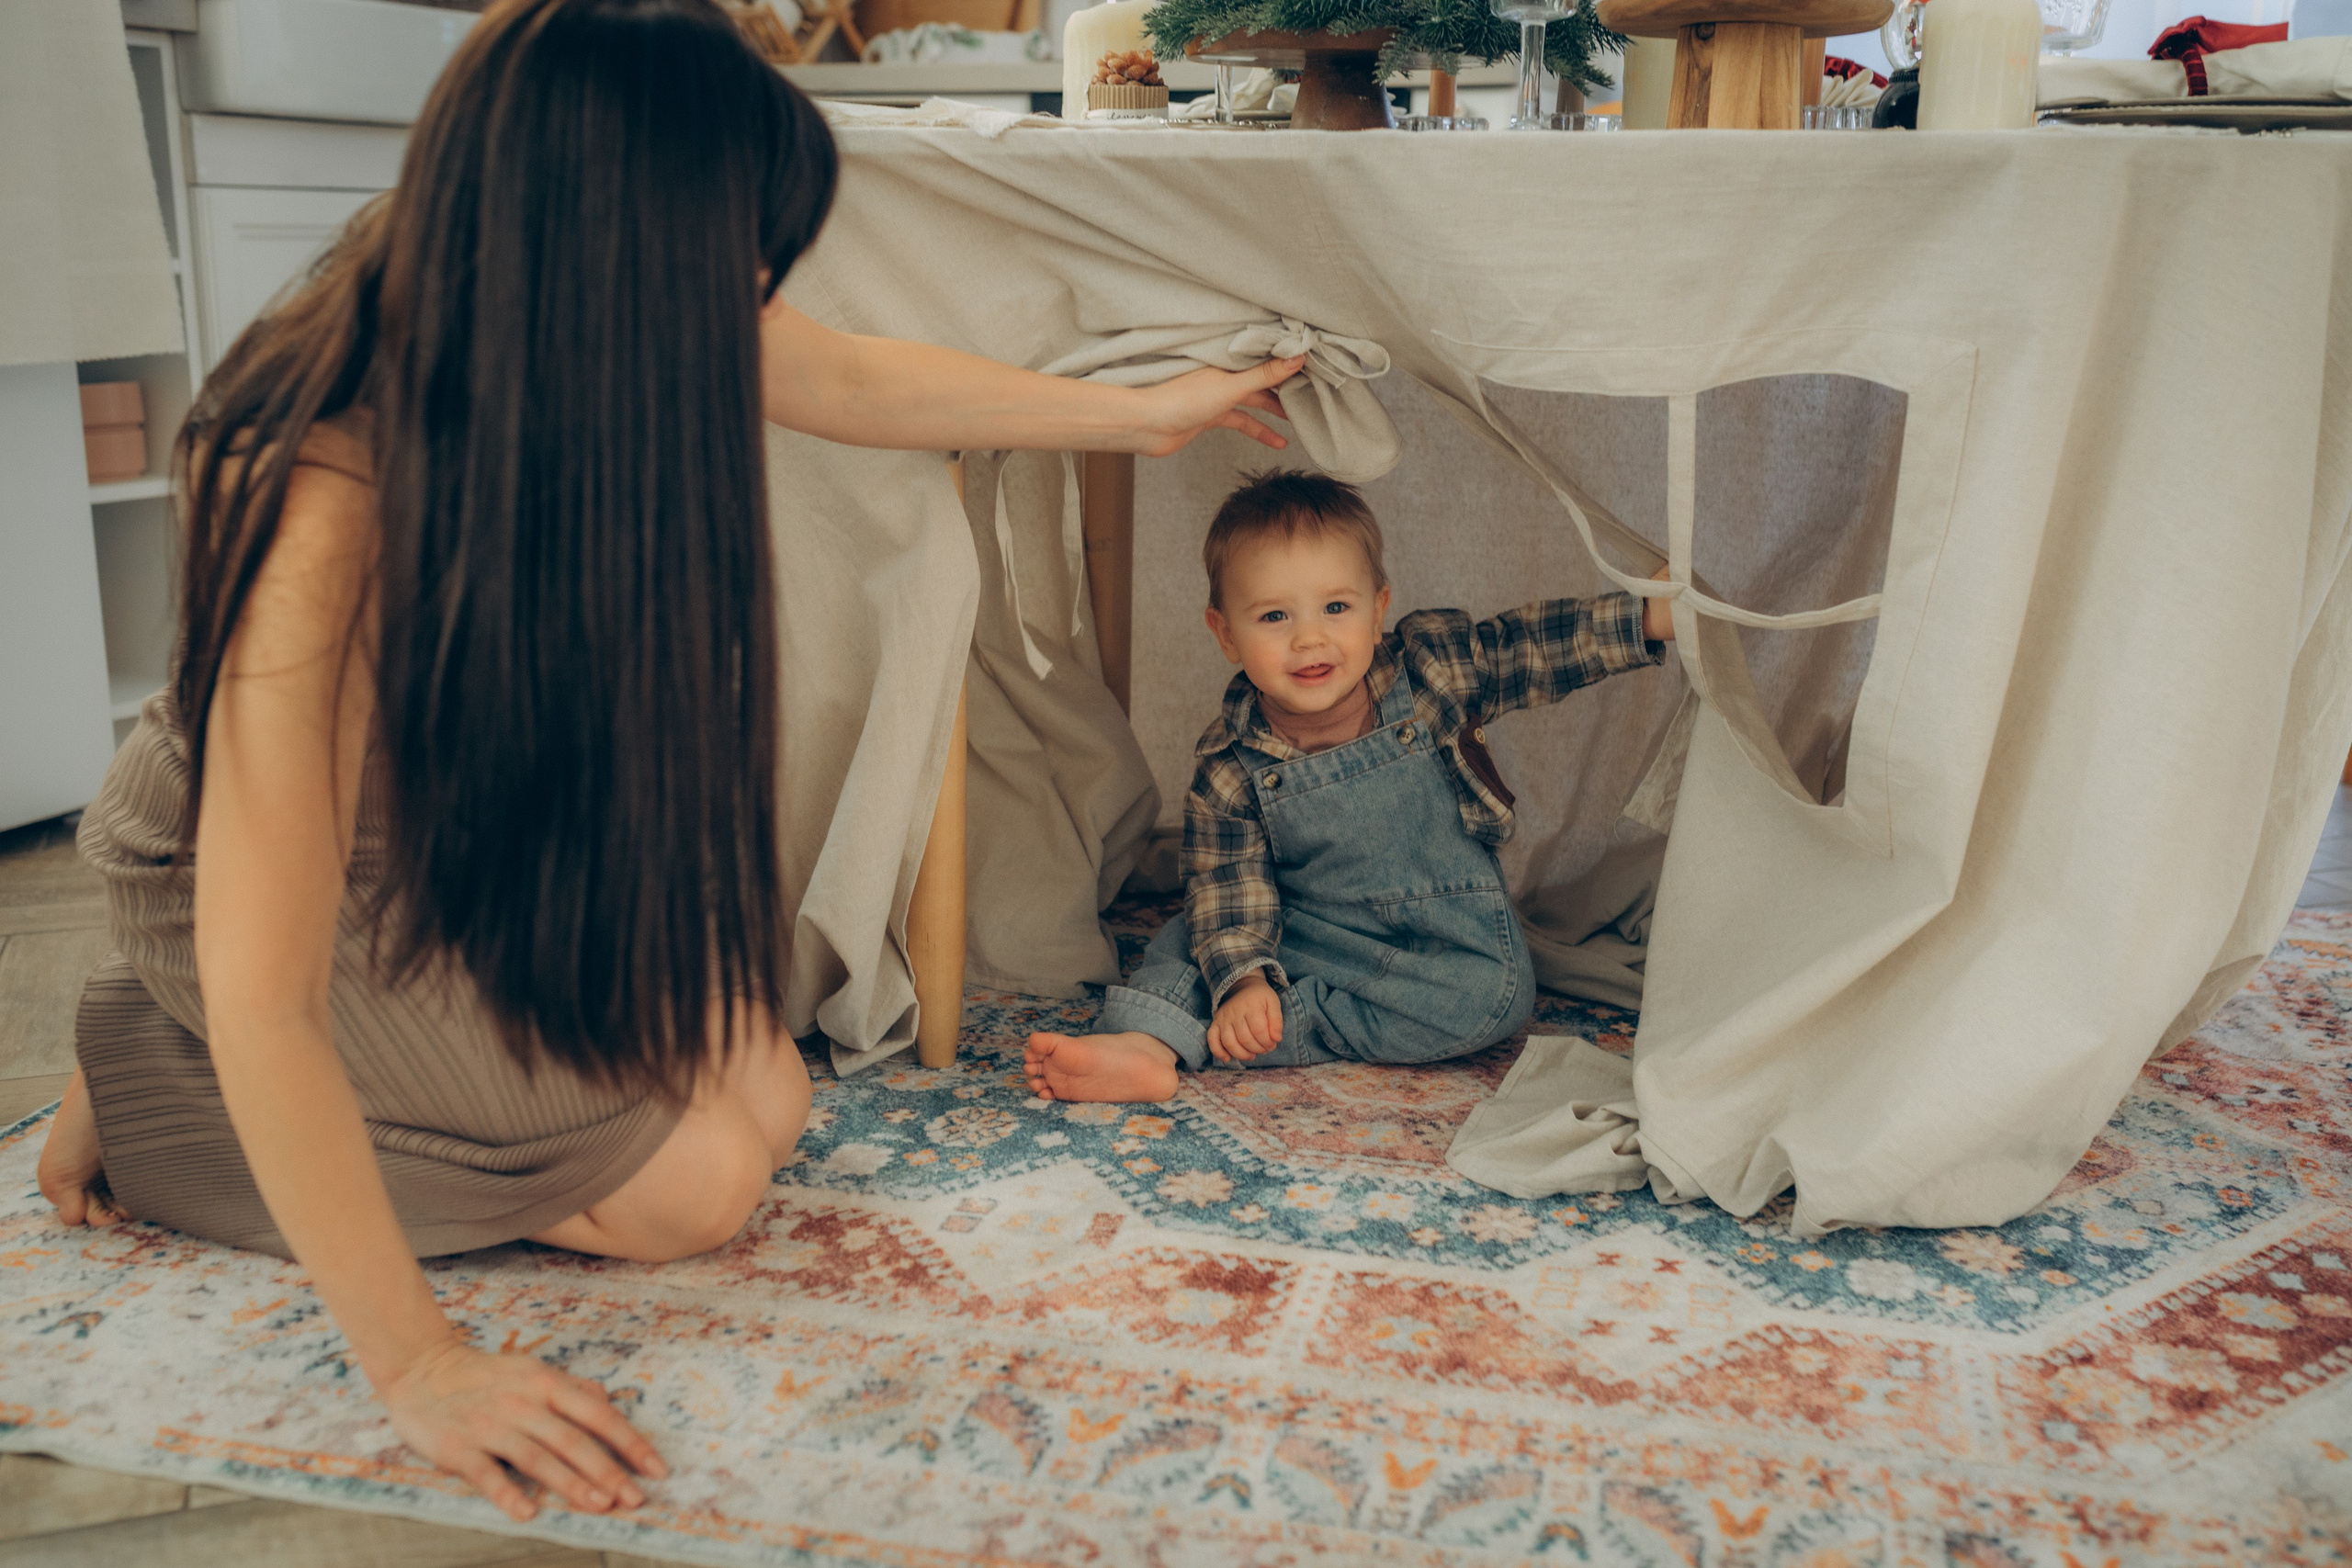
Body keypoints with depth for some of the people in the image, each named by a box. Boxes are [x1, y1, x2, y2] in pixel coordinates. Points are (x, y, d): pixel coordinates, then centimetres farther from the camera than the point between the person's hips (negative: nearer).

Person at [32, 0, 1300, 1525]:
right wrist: (417, 1363, -30)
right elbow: (261, 996, -35)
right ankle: (144, 1090, 3)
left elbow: (861, 379, 0)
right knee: (694, 1182, -11)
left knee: (767, 1100, 0)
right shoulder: (322, 504, -40)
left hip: (501, 830, 7)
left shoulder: (595, 325, -20)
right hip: (291, 868, -6)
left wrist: (1148, 413, 9)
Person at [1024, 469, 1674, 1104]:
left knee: (1495, 996, -29)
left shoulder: (1431, 669, -13)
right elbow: (1228, 886, -15)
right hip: (1306, 941, 1)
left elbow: (1534, 645, -9)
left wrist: (1651, 618, -21)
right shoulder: (1231, 766, -14)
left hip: (1453, 947, -1)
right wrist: (1243, 980, -32)